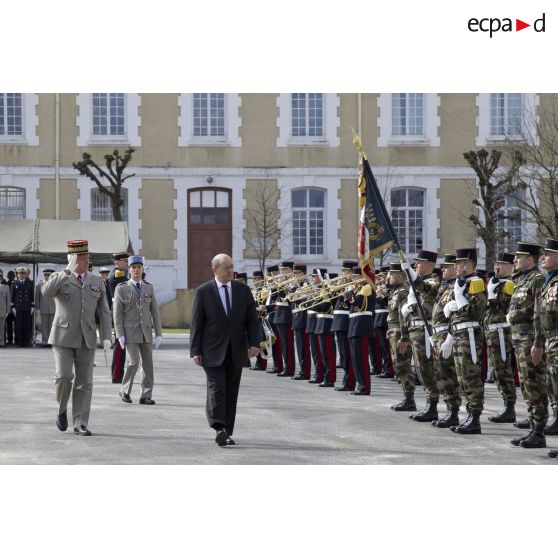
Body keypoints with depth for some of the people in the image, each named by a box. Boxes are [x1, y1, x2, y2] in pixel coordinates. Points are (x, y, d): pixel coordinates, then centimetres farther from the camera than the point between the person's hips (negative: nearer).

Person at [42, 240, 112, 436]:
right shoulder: (58, 278, 0)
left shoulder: (97, 281, 10)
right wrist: (67, 271, -26)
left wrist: (106, 337, -1)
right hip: (63, 337, -3)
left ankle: (80, 424, 3)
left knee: (84, 383, 0)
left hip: (86, 339, 3)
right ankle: (62, 410, 12)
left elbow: (104, 311, 10)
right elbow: (46, 292, -23)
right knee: (64, 376, -15)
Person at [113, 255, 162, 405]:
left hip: (146, 333, 4)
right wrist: (120, 335, -10)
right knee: (133, 362, -15)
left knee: (148, 364, 1)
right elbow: (117, 314, -2)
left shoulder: (149, 288, 10)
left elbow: (155, 312, 10)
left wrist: (158, 334, 3)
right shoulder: (121, 289, 0)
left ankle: (146, 396, 6)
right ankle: (125, 390, 5)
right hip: (130, 332, -4)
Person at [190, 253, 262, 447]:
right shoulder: (203, 292, -1)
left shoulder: (243, 290, 8)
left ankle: (226, 433, 11)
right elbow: (196, 323, -1)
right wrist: (195, 351, -7)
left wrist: (254, 343, -8)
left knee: (231, 392, 6)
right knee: (216, 388, -15)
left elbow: (252, 319, 6)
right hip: (213, 351, -3)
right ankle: (218, 428, -23)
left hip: (236, 351, 3)